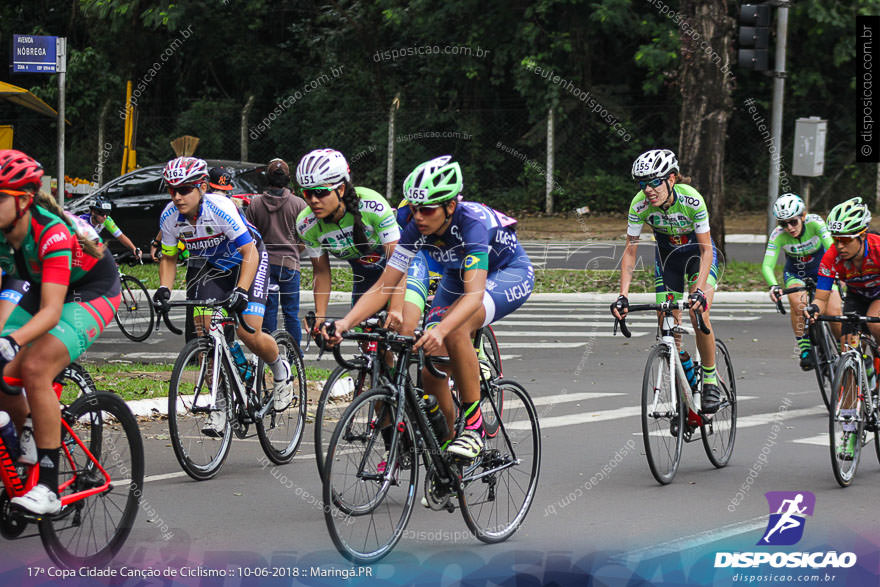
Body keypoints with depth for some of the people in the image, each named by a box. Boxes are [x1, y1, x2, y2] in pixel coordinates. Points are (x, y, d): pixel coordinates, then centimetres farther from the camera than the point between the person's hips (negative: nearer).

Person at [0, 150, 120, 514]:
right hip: (41, 290, 7)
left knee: (35, 369, -27)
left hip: (92, 293, -7)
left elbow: (51, 311, -41)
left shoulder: (51, 234, -34)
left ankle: (49, 489, -25)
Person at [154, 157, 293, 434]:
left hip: (250, 261, -5)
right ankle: (220, 406, 1)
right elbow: (169, 257, 0)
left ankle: (281, 370, 13)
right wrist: (164, 289, -18)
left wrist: (241, 291, -46)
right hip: (215, 268, 5)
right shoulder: (170, 217, -16)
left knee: (249, 334, -19)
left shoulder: (220, 208, -33)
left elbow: (250, 252, -34)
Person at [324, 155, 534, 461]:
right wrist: (346, 322, -36)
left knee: (455, 330, -35)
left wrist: (440, 330, -64)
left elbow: (475, 294, -48)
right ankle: (450, 440, 12)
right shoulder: (416, 230, -21)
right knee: (431, 370, -9)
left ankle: (474, 425, -23)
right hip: (458, 275, 6)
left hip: (510, 273, -6)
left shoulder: (471, 222, -37)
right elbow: (384, 287, -20)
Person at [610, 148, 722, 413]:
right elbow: (630, 251, -18)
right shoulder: (640, 205, -26)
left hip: (698, 252, -3)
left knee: (699, 315, -23)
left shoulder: (691, 199, -33)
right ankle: (688, 379, 17)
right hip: (667, 256, 3)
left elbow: (706, 249, -29)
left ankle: (710, 383, -7)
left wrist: (700, 291, -41)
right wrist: (623, 296, -28)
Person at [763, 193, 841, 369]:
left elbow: (832, 249, -38)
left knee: (833, 312, -20)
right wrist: (773, 286, -52)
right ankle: (805, 350, -15)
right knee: (798, 304, -31)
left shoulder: (814, 222, -28)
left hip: (821, 269, 0)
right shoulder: (778, 235, -26)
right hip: (795, 273, 0)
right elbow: (767, 265, -32)